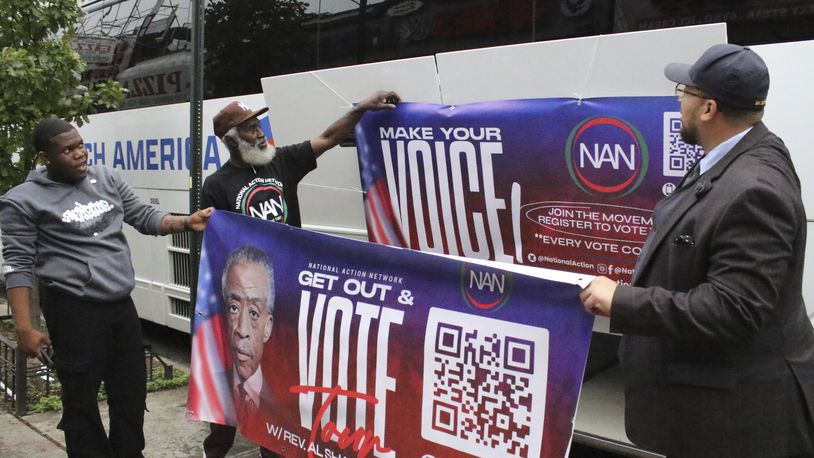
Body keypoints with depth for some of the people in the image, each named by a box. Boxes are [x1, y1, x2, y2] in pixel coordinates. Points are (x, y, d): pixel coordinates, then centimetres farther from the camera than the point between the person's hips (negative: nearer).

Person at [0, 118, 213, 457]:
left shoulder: (106, 178, 8)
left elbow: (144, 217, 12)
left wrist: (187, 222, -5)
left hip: (121, 304, 6)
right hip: (73, 310, -5)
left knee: (131, 392, 15)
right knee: (81, 400, 5)